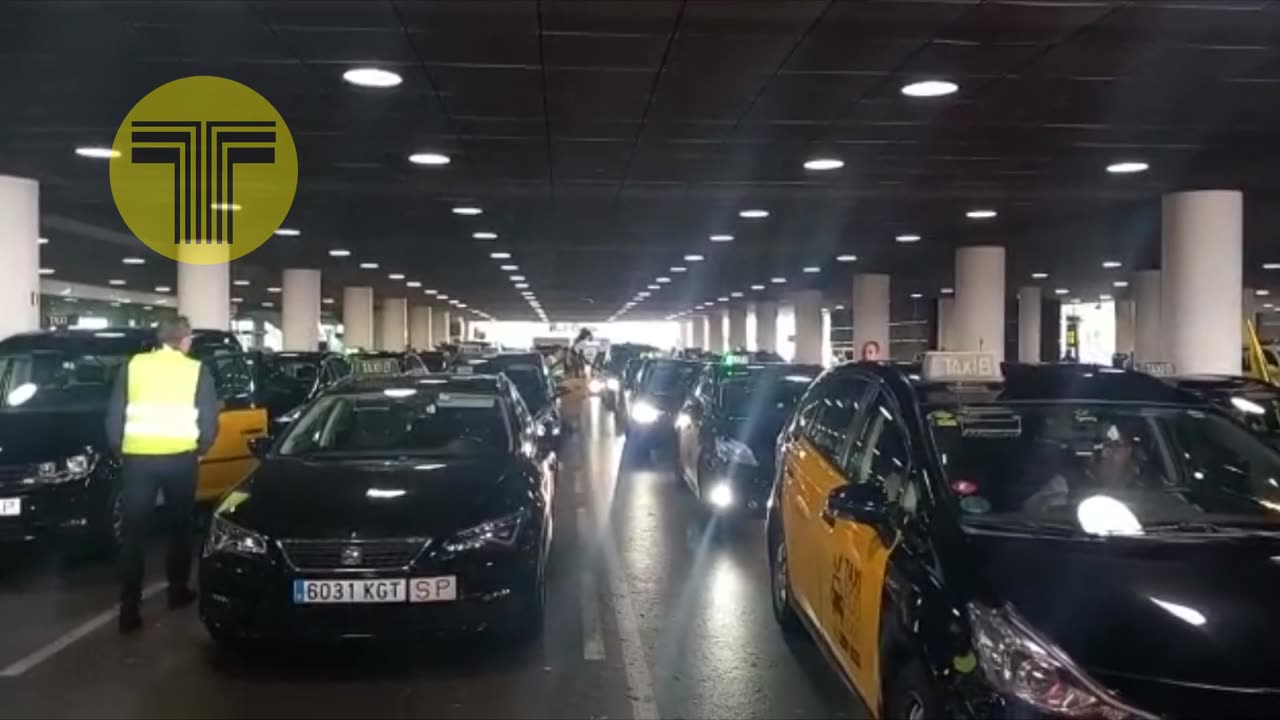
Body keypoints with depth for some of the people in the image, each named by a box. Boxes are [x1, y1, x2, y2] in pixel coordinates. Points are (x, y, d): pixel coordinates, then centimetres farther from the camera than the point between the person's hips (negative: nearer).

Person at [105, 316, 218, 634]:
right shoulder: (196, 371, 1)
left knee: (133, 532, 4)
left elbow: (114, 413, 5)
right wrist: (200, 449, 18)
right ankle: (178, 591, 27)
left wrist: (118, 448, 18)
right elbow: (209, 418, 1)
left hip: (138, 458, 1)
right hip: (180, 458, -1)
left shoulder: (133, 366, 5)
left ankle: (129, 608, 0)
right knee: (180, 526, 18)